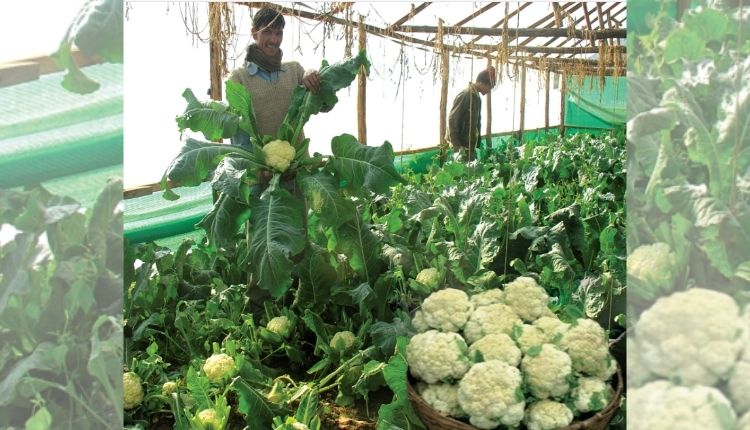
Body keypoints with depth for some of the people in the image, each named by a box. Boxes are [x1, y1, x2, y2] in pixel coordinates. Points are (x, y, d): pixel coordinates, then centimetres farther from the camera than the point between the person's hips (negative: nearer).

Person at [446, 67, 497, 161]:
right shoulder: (465, 95, -16)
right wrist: (457, 146, -20)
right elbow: (452, 120, -19)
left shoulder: (477, 97, 12)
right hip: (462, 146, -9)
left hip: (471, 146, 9)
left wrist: (477, 144, 14)